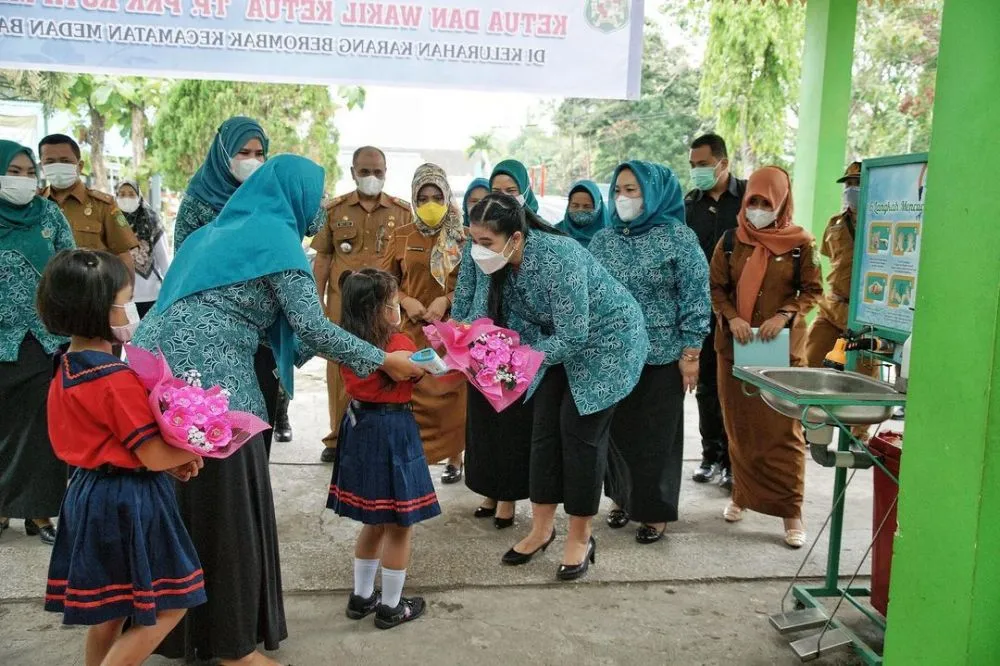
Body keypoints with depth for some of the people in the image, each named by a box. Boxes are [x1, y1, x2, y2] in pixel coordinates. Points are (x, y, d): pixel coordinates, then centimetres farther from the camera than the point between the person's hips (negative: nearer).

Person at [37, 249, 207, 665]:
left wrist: (171, 460, 5)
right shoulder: (117, 379, -23)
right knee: (167, 609, 4)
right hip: (128, 501, -9)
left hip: (92, 494, 10)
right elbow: (155, 456, -21)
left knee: (108, 612, 21)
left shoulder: (69, 368, 6)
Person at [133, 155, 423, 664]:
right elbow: (311, 326, -11)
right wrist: (384, 361, -2)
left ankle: (175, 623, 30)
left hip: (162, 369, 9)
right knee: (225, 505, 0)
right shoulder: (275, 236, -3)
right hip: (211, 380, -9)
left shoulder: (223, 229, 23)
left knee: (178, 502, 16)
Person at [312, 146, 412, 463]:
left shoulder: (402, 212, 6)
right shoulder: (335, 209, 8)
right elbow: (323, 258, 10)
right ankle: (338, 436, 19)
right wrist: (318, 301, 5)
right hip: (342, 302, 1)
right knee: (340, 369, 7)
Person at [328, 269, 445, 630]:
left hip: (360, 428, 7)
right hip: (392, 434, -7)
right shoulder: (400, 345, -18)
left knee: (374, 522, 22)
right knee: (399, 526, 8)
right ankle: (391, 606, 19)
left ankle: (362, 597, 33)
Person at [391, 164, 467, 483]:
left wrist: (446, 299, -12)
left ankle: (454, 457, 15)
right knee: (410, 391, -2)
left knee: (451, 393, 2)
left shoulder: (461, 238, 2)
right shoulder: (401, 236, 7)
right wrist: (405, 301, -7)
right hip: (411, 326, 1)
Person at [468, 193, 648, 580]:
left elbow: (574, 335, -32)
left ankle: (581, 538, 12)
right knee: (544, 430, 6)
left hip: (605, 340, -7)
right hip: (560, 341, 8)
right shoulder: (505, 262, -10)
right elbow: (516, 321, -5)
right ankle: (542, 527, 21)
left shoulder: (556, 258, -34)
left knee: (579, 433, -5)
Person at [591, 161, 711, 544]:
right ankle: (622, 498, 30)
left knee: (656, 436, 6)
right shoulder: (602, 240, 7)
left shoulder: (679, 238, -7)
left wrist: (690, 354, -11)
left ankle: (655, 512, 20)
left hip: (660, 357, -4)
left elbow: (696, 299, -8)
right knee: (616, 431, 11)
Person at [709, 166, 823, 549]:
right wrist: (731, 318, -10)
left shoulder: (800, 244, -1)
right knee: (739, 426, 10)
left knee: (784, 430, -1)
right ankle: (742, 495, 25)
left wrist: (785, 316, -15)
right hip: (735, 346, 3)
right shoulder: (731, 241, 5)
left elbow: (812, 290, 2)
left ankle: (791, 511, 7)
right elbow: (716, 287, 8)